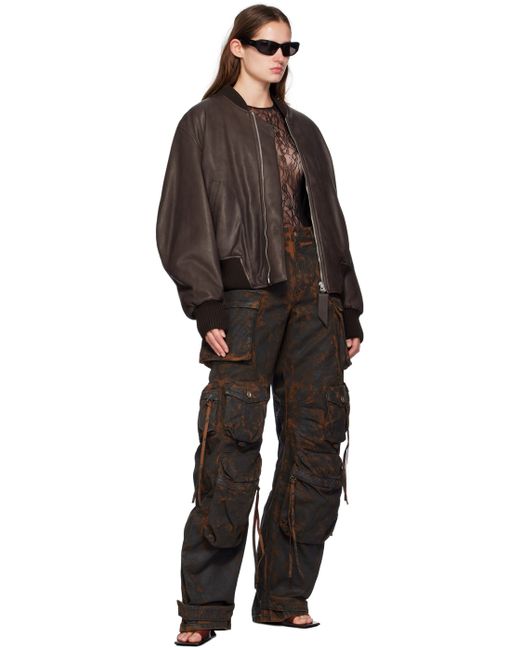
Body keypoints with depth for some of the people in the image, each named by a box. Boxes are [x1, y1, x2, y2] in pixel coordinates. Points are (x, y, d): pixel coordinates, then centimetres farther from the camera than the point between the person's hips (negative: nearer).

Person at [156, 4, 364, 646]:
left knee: (317, 442, 1)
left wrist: (349, 308, 13)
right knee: (232, 447, -11)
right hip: (246, 290, -5)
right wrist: (208, 305, -14)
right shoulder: (206, 124, 6)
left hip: (313, 291, 6)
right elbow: (188, 220, -3)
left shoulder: (301, 130, 21)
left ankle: (284, 595, 10)